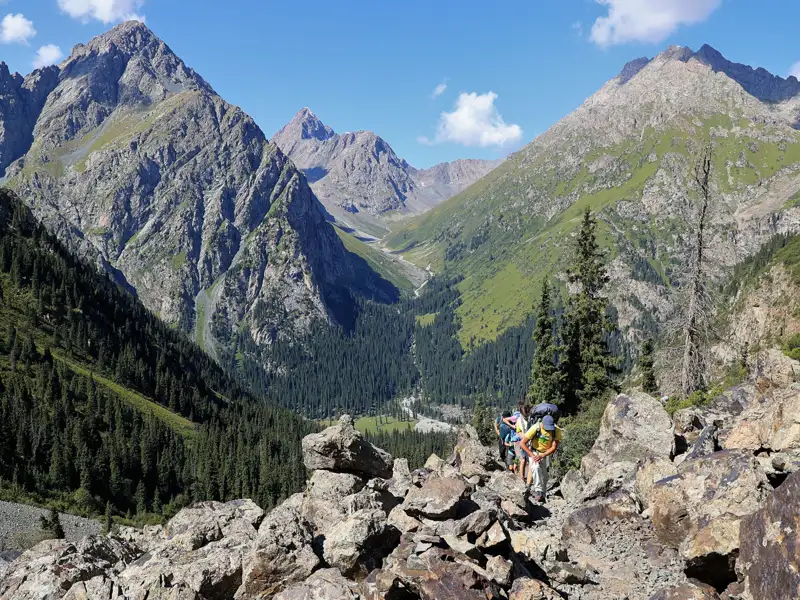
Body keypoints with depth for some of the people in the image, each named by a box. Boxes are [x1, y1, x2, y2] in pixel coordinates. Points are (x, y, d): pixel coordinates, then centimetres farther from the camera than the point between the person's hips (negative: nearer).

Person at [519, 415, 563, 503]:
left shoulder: (557, 431, -22)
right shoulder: (535, 428, -28)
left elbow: (554, 447, -18)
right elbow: (522, 443, -23)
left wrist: (542, 456, -29)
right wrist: (532, 455, -26)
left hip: (547, 453, 2)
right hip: (534, 452, -2)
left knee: (544, 474, 2)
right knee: (536, 467, -28)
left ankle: (543, 495, 20)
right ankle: (538, 491, -26)